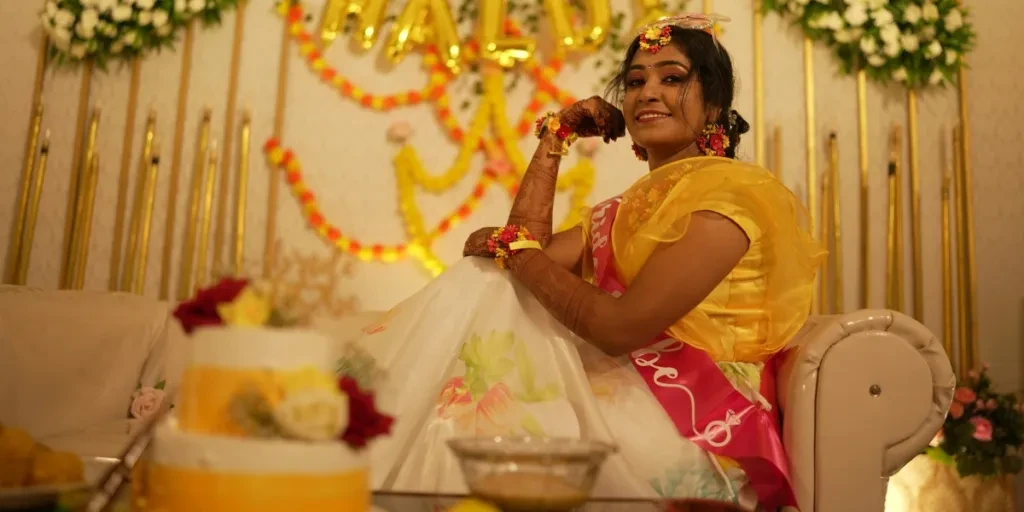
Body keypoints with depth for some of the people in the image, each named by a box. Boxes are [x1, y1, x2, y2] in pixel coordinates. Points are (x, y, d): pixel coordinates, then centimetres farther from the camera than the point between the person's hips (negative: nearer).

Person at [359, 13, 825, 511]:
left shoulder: (731, 192, -10)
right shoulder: (632, 208, 18)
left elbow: (621, 326, -20)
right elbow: (533, 249, 6)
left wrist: (511, 248, -9)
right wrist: (555, 137, 8)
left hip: (697, 430, -7)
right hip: (631, 398, 7)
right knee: (480, 288, -10)